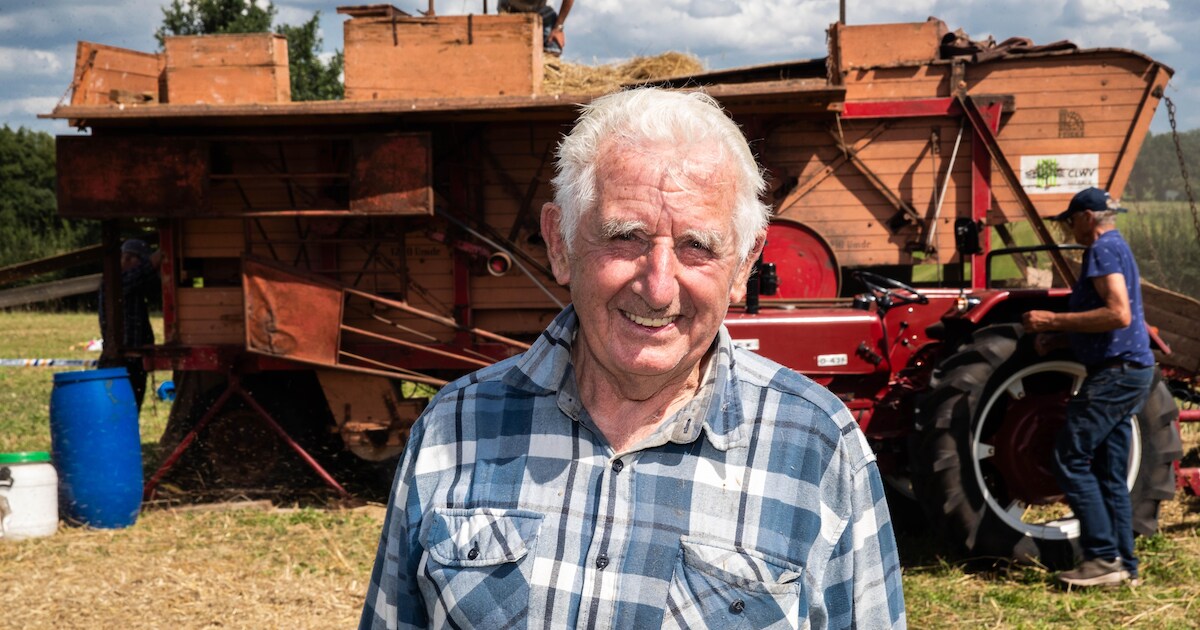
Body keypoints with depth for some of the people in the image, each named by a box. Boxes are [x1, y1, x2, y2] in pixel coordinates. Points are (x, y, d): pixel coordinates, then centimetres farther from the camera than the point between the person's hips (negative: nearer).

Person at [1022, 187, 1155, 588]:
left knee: (1071, 459, -9)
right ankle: (1123, 564, 12)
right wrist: (1059, 337, 16)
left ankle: (1104, 557, -9)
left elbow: (1119, 315, -24)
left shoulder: (1104, 249, -12)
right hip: (1131, 372, 10)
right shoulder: (1116, 248, 20)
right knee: (1110, 474, 11)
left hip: (1115, 372, -10)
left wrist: (1054, 320, -20)